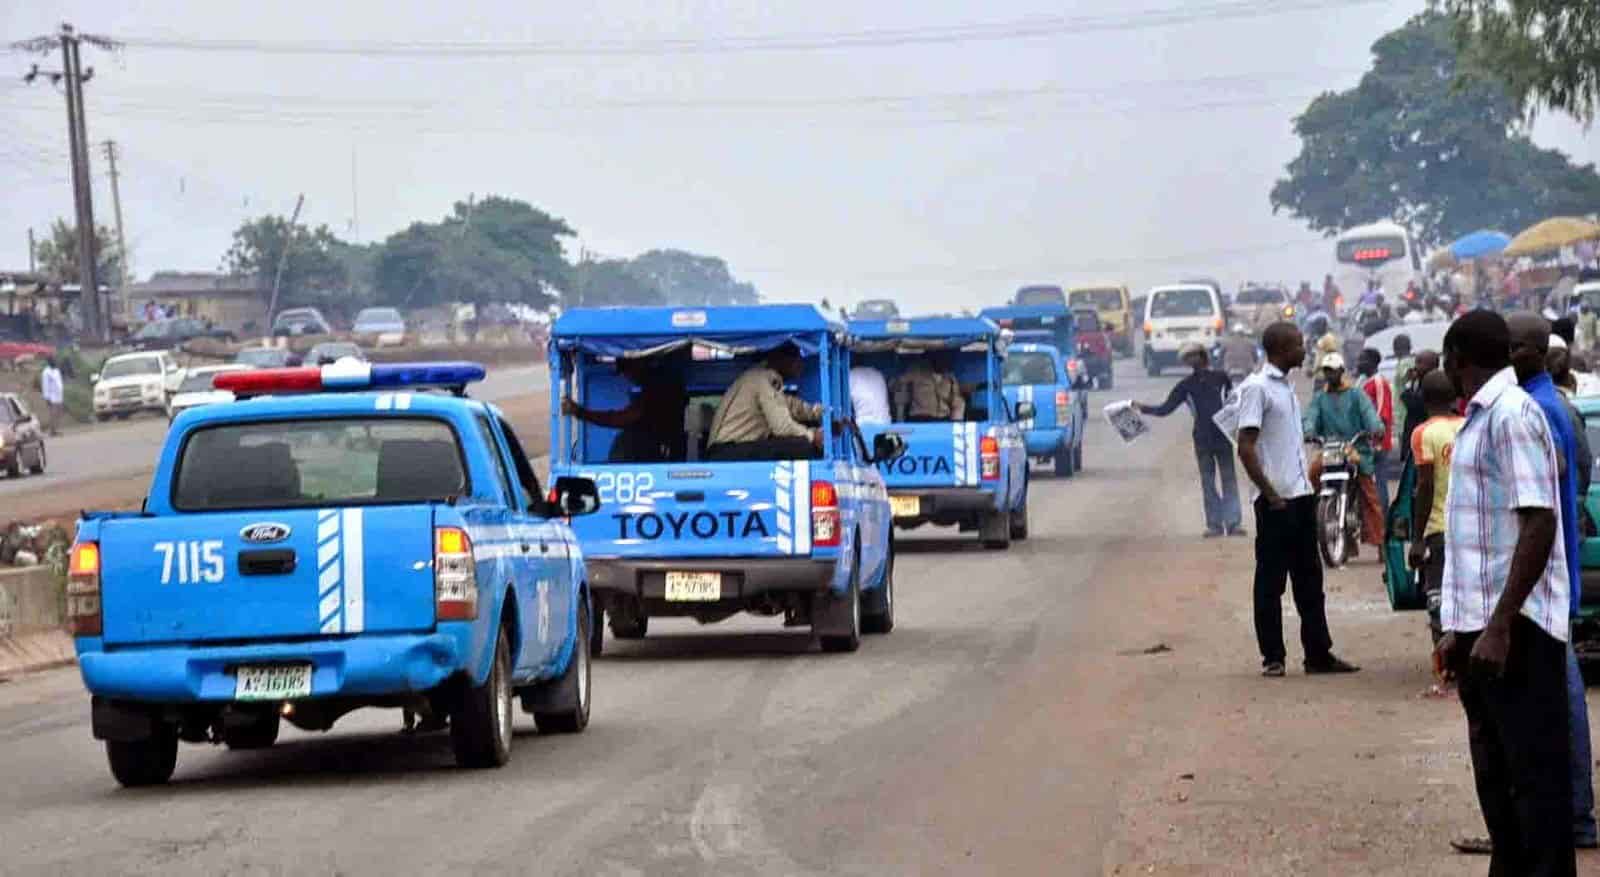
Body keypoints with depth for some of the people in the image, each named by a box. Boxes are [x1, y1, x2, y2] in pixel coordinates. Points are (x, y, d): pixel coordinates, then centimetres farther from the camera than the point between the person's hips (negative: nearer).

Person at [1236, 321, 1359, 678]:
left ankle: (1318, 654, 14)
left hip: (1300, 496, 9)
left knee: (1309, 579, 10)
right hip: (1275, 500, -9)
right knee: (1271, 581, -1)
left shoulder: (1286, 387, 16)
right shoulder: (1256, 387, -11)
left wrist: (1308, 487, 15)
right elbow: (1245, 447, -16)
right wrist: (1270, 494, -18)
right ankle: (1272, 657, 4)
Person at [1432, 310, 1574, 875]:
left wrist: (1500, 627, -23)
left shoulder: (1511, 413, -13)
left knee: (1534, 775, -7)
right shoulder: (1480, 419, 17)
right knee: (1497, 777, 15)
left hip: (1516, 629, -10)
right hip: (1483, 624, 10)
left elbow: (1538, 522, -20)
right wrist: (1460, 629, 23)